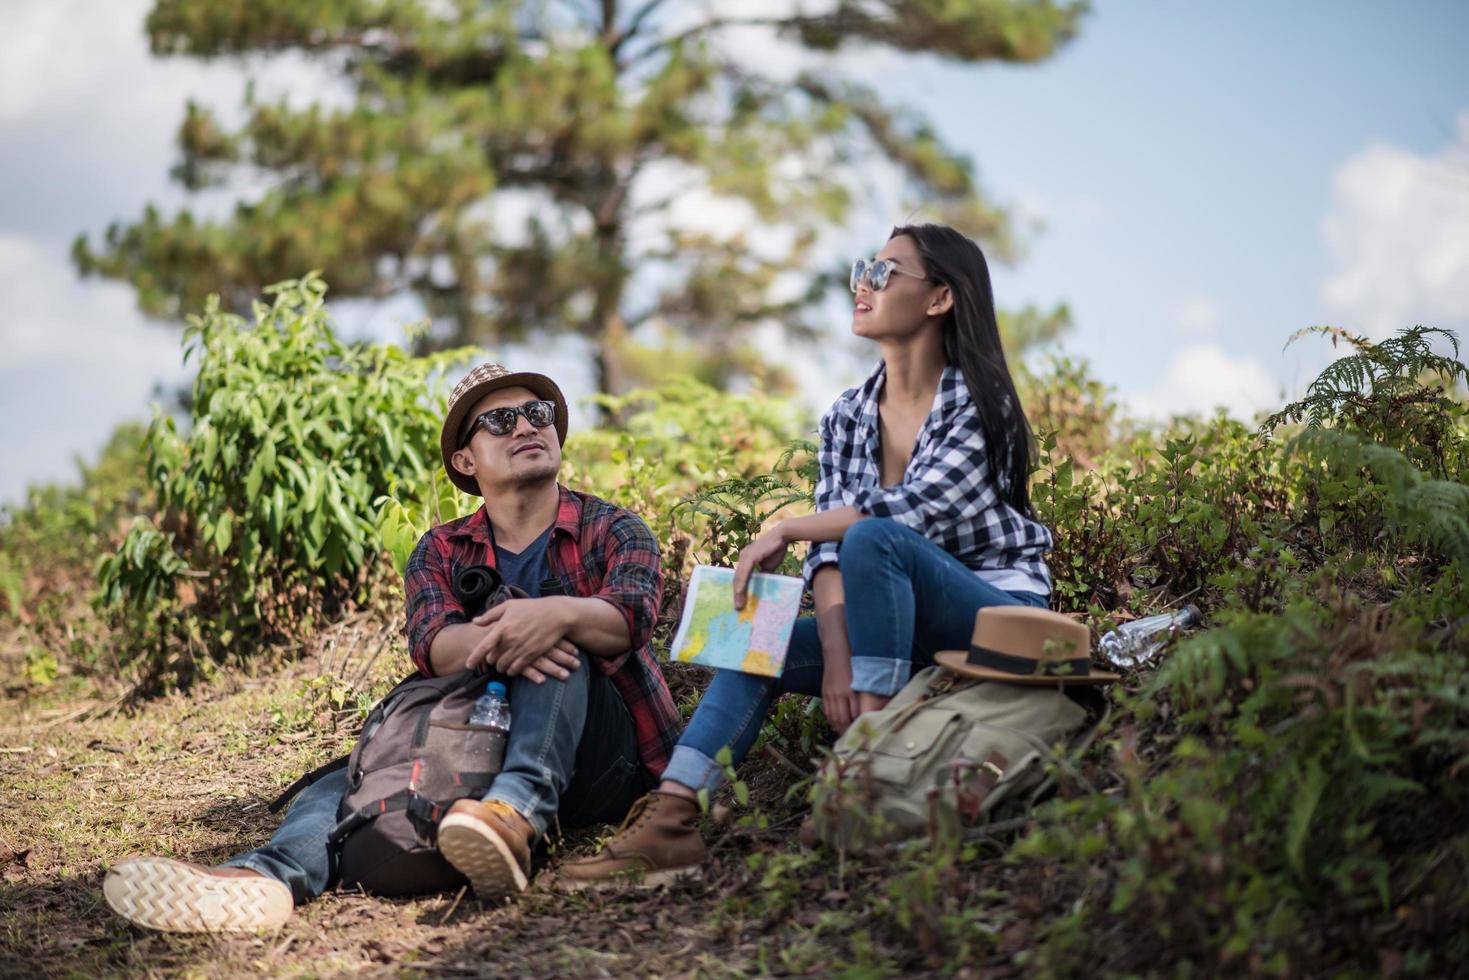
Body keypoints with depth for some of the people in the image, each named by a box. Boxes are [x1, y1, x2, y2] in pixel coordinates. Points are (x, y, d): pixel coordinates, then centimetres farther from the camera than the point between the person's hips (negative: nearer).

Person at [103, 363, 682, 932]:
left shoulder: (613, 530, 7)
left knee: (559, 652, -30)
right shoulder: (440, 553, 12)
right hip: (479, 750, 3)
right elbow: (431, 643, -9)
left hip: (603, 758, -3)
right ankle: (270, 876, -50)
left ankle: (517, 812, -53)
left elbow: (633, 614, -15)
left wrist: (559, 614, -39)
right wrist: (494, 642, -33)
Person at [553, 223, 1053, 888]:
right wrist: (836, 655, -21)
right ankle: (669, 820, -26)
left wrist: (784, 530, -19)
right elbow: (828, 549, -4)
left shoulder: (980, 403, -10)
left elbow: (912, 511, -25)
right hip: (906, 626, 6)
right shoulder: (846, 419, 7)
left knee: (872, 538, -31)